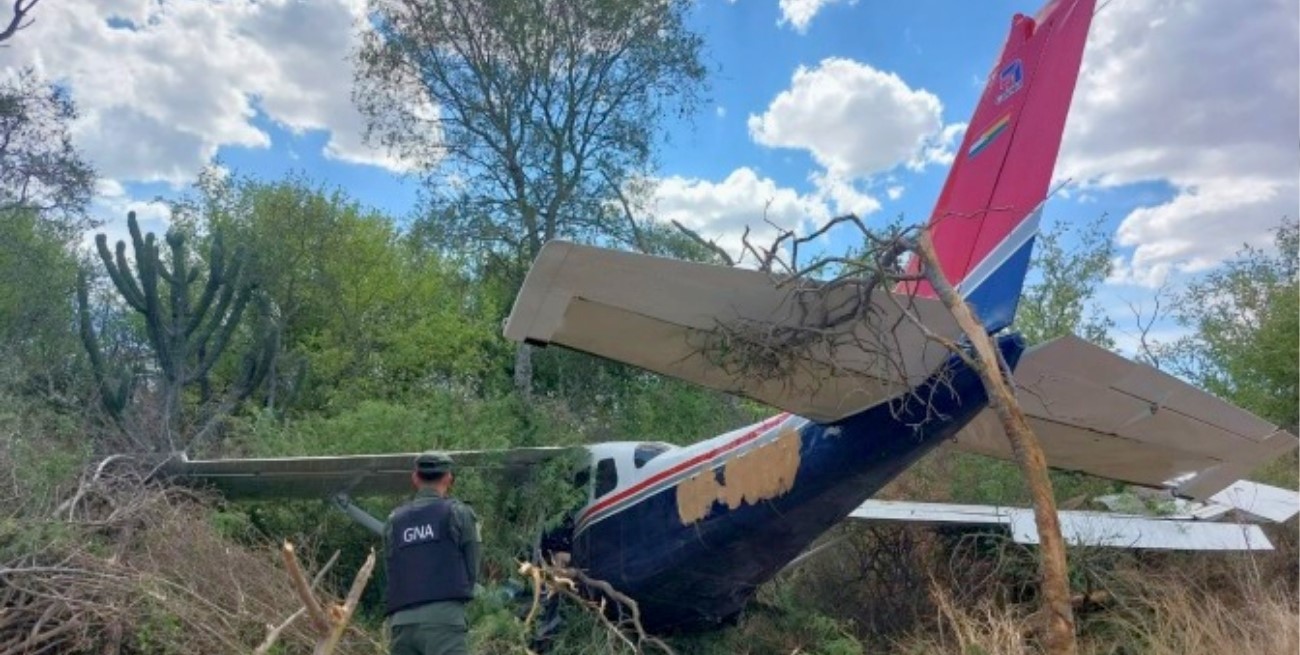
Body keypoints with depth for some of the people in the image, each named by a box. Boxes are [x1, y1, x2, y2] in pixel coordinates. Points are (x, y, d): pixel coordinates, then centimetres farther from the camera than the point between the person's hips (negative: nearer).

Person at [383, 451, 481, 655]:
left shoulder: (394, 520, 16)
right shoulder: (457, 512, 4)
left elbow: (393, 571, 14)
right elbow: (473, 568, 6)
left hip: (401, 621, 5)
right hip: (443, 617, -5)